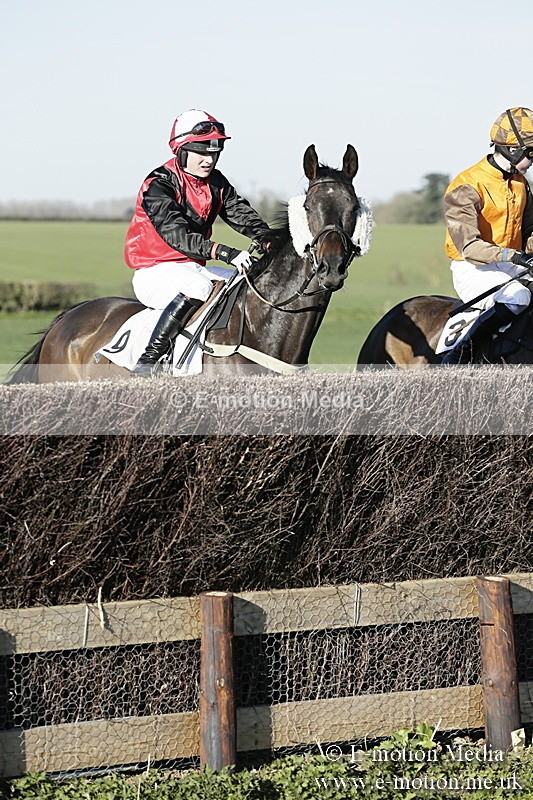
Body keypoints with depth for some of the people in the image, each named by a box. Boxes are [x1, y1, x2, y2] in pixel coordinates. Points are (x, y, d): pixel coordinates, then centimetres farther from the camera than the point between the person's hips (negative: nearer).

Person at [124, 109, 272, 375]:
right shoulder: (158, 186, -17)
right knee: (197, 286, -37)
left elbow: (243, 214, 0)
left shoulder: (216, 182, 7)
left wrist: (269, 242, -23)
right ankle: (147, 362, -37)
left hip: (194, 268, 8)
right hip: (155, 271, -8)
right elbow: (176, 234, -31)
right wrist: (225, 253, -43)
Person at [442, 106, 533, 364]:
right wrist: (512, 255, -38)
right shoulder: (466, 187, -16)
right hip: (473, 270, -8)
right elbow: (469, 246, -25)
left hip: (511, 266, 8)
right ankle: (460, 353, -31)